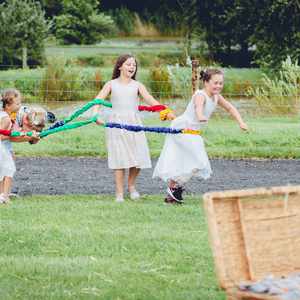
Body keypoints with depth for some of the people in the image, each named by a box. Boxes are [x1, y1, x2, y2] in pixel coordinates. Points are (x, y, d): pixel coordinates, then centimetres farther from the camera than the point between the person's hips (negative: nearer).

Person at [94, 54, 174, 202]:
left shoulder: (137, 85, 9)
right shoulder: (111, 84, 6)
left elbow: (150, 100, -3)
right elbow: (98, 100, -4)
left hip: (134, 122, 2)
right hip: (117, 123, -2)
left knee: (138, 157, -2)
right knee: (120, 158, -5)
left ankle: (131, 186, 24)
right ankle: (119, 193, 4)